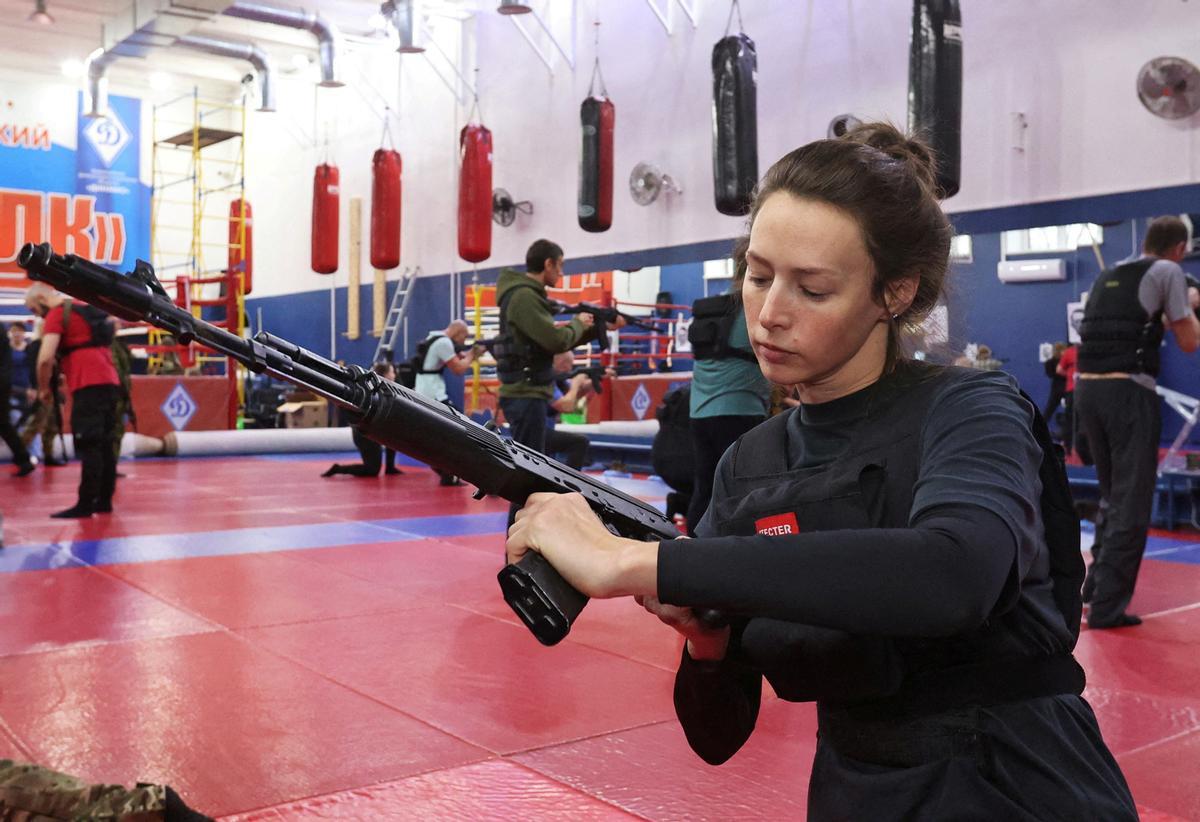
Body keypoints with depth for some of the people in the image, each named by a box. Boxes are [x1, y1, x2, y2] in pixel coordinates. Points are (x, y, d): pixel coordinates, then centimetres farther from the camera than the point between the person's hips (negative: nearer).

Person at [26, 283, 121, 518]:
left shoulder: (56, 315, -4)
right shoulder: (87, 310, 21)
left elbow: (46, 358, -14)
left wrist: (44, 388, -1)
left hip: (88, 385, -8)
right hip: (109, 382, 8)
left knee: (88, 447, -8)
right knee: (104, 445, 11)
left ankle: (85, 504, -8)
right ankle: (104, 501, 14)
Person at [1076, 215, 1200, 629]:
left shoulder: (1109, 276, 19)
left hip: (1087, 387, 7)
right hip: (1127, 390, -7)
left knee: (1111, 495, 21)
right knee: (1131, 502, 0)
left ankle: (1096, 586, 28)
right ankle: (1106, 605, -1)